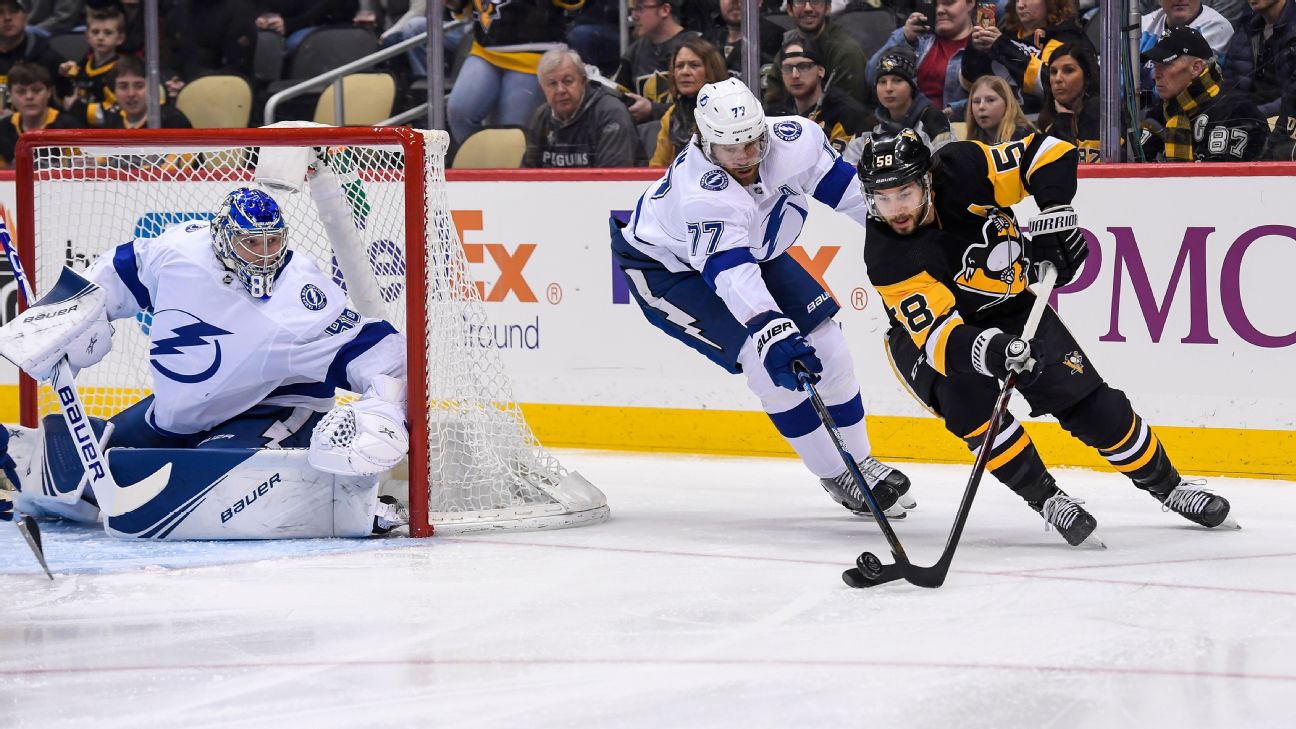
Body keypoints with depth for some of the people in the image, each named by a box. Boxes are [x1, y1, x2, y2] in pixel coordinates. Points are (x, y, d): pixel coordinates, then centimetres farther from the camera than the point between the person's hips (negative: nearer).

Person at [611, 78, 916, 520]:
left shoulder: (793, 140, -24)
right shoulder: (700, 196, -41)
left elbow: (841, 185, -5)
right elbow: (731, 274, -51)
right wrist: (773, 334, -63)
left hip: (751, 248, 7)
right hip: (667, 266, -7)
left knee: (825, 345, 1)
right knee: (767, 360, -21)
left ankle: (860, 462, 20)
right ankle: (837, 476, -7)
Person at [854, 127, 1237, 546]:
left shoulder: (960, 171, -28)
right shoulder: (887, 259, -31)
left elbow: (1047, 154, -17)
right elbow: (939, 334, -39)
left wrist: (1054, 217, -29)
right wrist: (986, 350, -57)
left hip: (1009, 306, 2)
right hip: (926, 331, -2)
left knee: (1088, 402, -5)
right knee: (969, 398, -31)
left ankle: (1169, 486, 16)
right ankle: (1047, 500, -16)